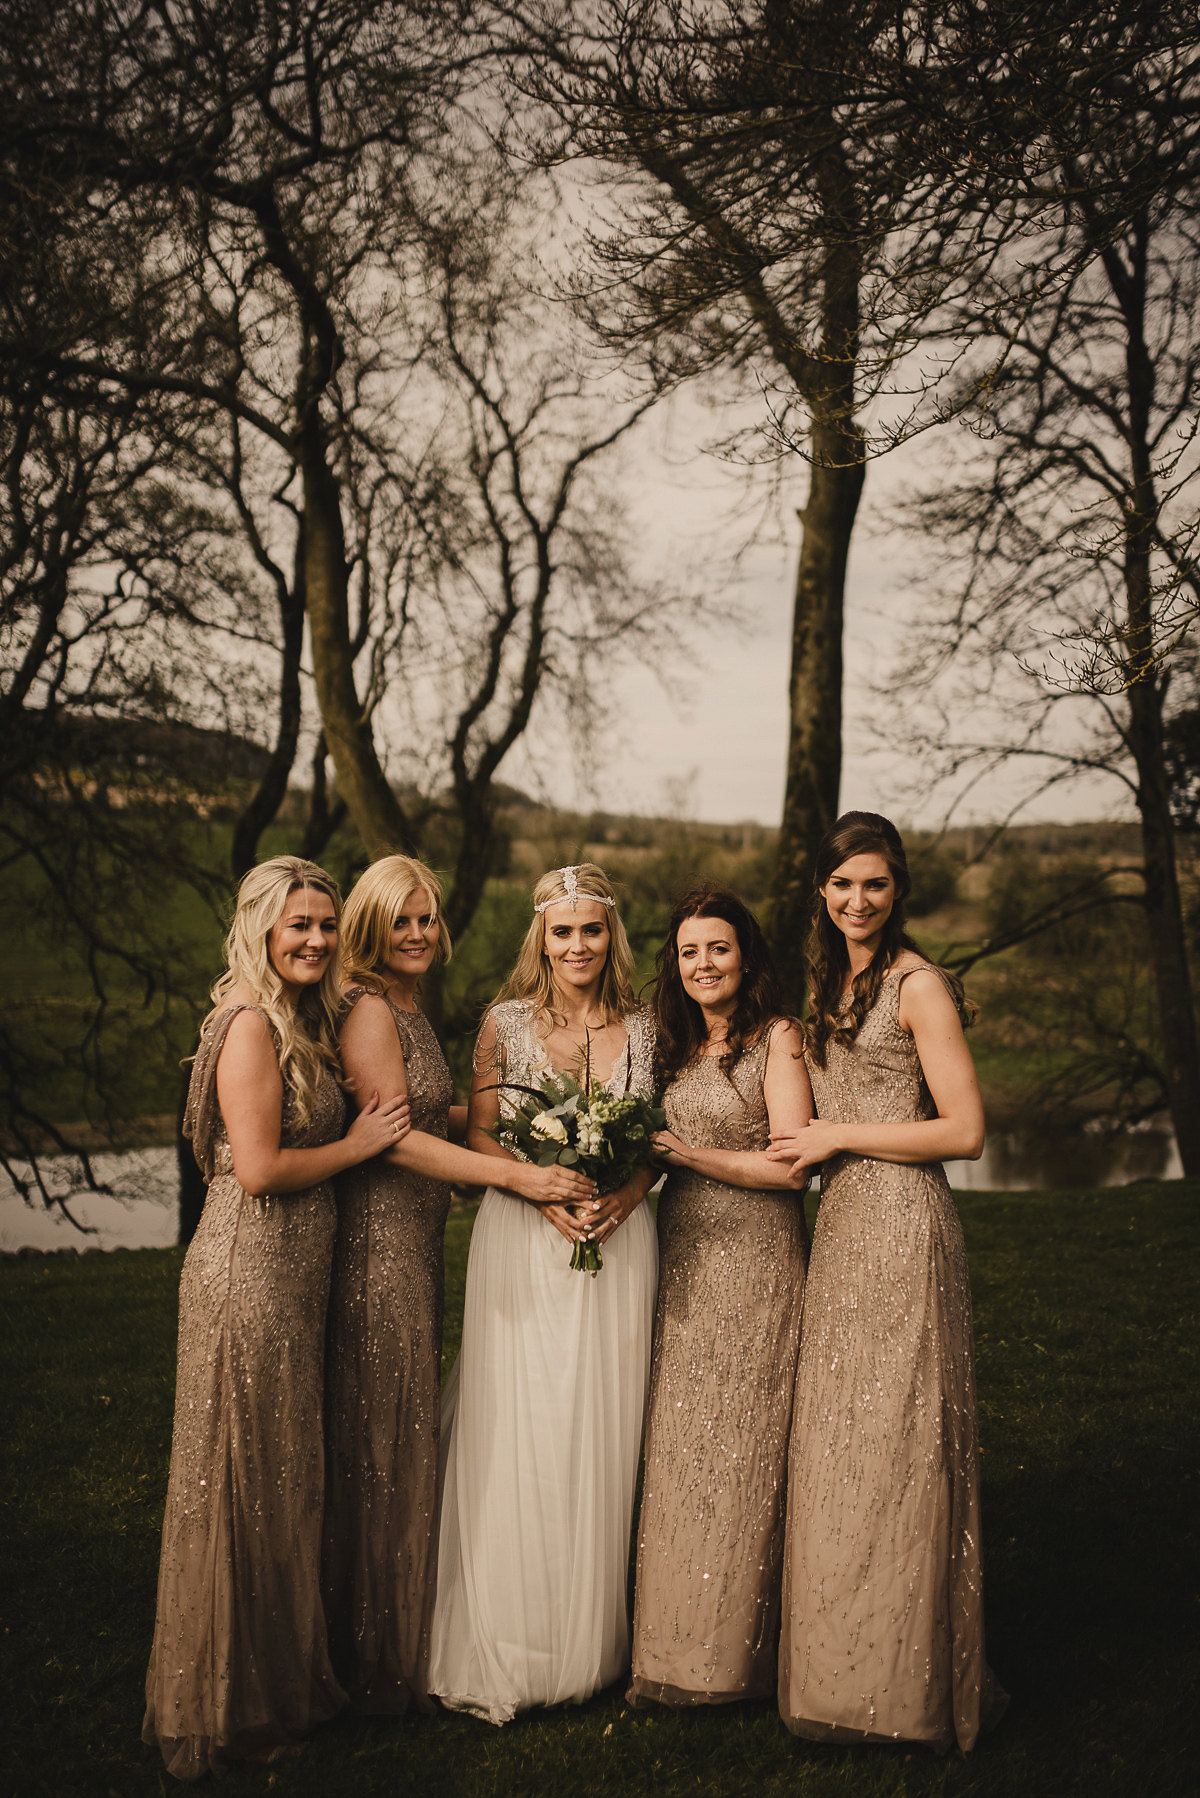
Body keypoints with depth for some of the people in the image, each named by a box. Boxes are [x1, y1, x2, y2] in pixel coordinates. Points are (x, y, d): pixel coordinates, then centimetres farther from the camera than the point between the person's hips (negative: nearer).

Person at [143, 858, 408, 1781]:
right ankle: (233, 1704, 18)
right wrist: (358, 1145, -10)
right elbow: (260, 1168, -21)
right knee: (246, 1483, 3)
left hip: (294, 1275, 9)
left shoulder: (303, 1023, 14)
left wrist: (415, 1122, 6)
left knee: (287, 1478, 17)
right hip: (250, 1275, -9)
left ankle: (282, 1678, 31)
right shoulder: (250, 1024, -16)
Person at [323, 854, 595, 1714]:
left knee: (409, 1427, 15)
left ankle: (403, 1637, 28)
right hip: (378, 1234, -9)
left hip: (418, 1236, 9)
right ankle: (381, 1653, 14)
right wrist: (517, 1175, -20)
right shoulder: (368, 1008, -14)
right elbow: (398, 1138, -19)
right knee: (383, 1437, 1)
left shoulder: (411, 1009, 15)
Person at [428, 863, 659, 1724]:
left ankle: (590, 1643, 19)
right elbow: (478, 1138, 1)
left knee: (602, 1431, 6)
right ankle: (508, 1651, 10)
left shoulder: (641, 1030, 6)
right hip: (523, 1241, -2)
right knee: (518, 1434, -2)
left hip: (618, 1239, 2)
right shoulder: (506, 1023, 2)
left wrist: (623, 1194, -9)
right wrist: (543, 1189, -14)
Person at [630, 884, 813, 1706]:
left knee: (742, 1453, 0)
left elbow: (790, 1164, -12)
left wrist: (685, 1152, -12)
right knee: (677, 1452, 6)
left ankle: (734, 1650, 14)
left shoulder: (777, 1037, -6)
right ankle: (676, 1647, 17)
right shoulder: (676, 1046, 14)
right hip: (681, 1262, 6)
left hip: (757, 1264, -6)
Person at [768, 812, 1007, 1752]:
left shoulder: (919, 985, -9)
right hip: (841, 1224, 8)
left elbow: (965, 1130, -14)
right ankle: (851, 1668, 21)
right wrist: (816, 1144, 9)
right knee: (839, 1444, 10)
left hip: (903, 1224, -8)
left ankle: (914, 1681, 11)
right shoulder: (835, 985, 16)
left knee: (894, 1444, -2)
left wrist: (839, 1137, -11)